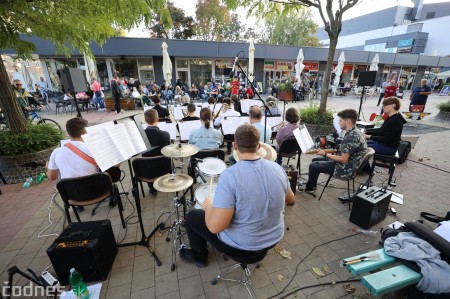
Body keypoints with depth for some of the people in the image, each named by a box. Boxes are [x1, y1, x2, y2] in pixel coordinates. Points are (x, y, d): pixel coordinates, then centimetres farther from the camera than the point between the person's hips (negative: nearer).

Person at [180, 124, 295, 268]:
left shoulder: (229, 175, -30)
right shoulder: (277, 169, -12)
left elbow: (215, 227, -29)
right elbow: (290, 200, 5)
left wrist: (208, 205, -10)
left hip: (242, 245, -5)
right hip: (274, 238, 6)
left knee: (192, 216, 15)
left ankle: (199, 256, 39)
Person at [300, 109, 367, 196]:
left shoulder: (352, 136, -27)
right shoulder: (355, 132, 5)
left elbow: (343, 159, -26)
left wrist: (325, 154, -16)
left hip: (346, 169, -10)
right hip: (349, 164, 10)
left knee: (313, 165, -4)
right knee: (315, 160, 15)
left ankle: (309, 188, 18)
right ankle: (312, 184, 26)